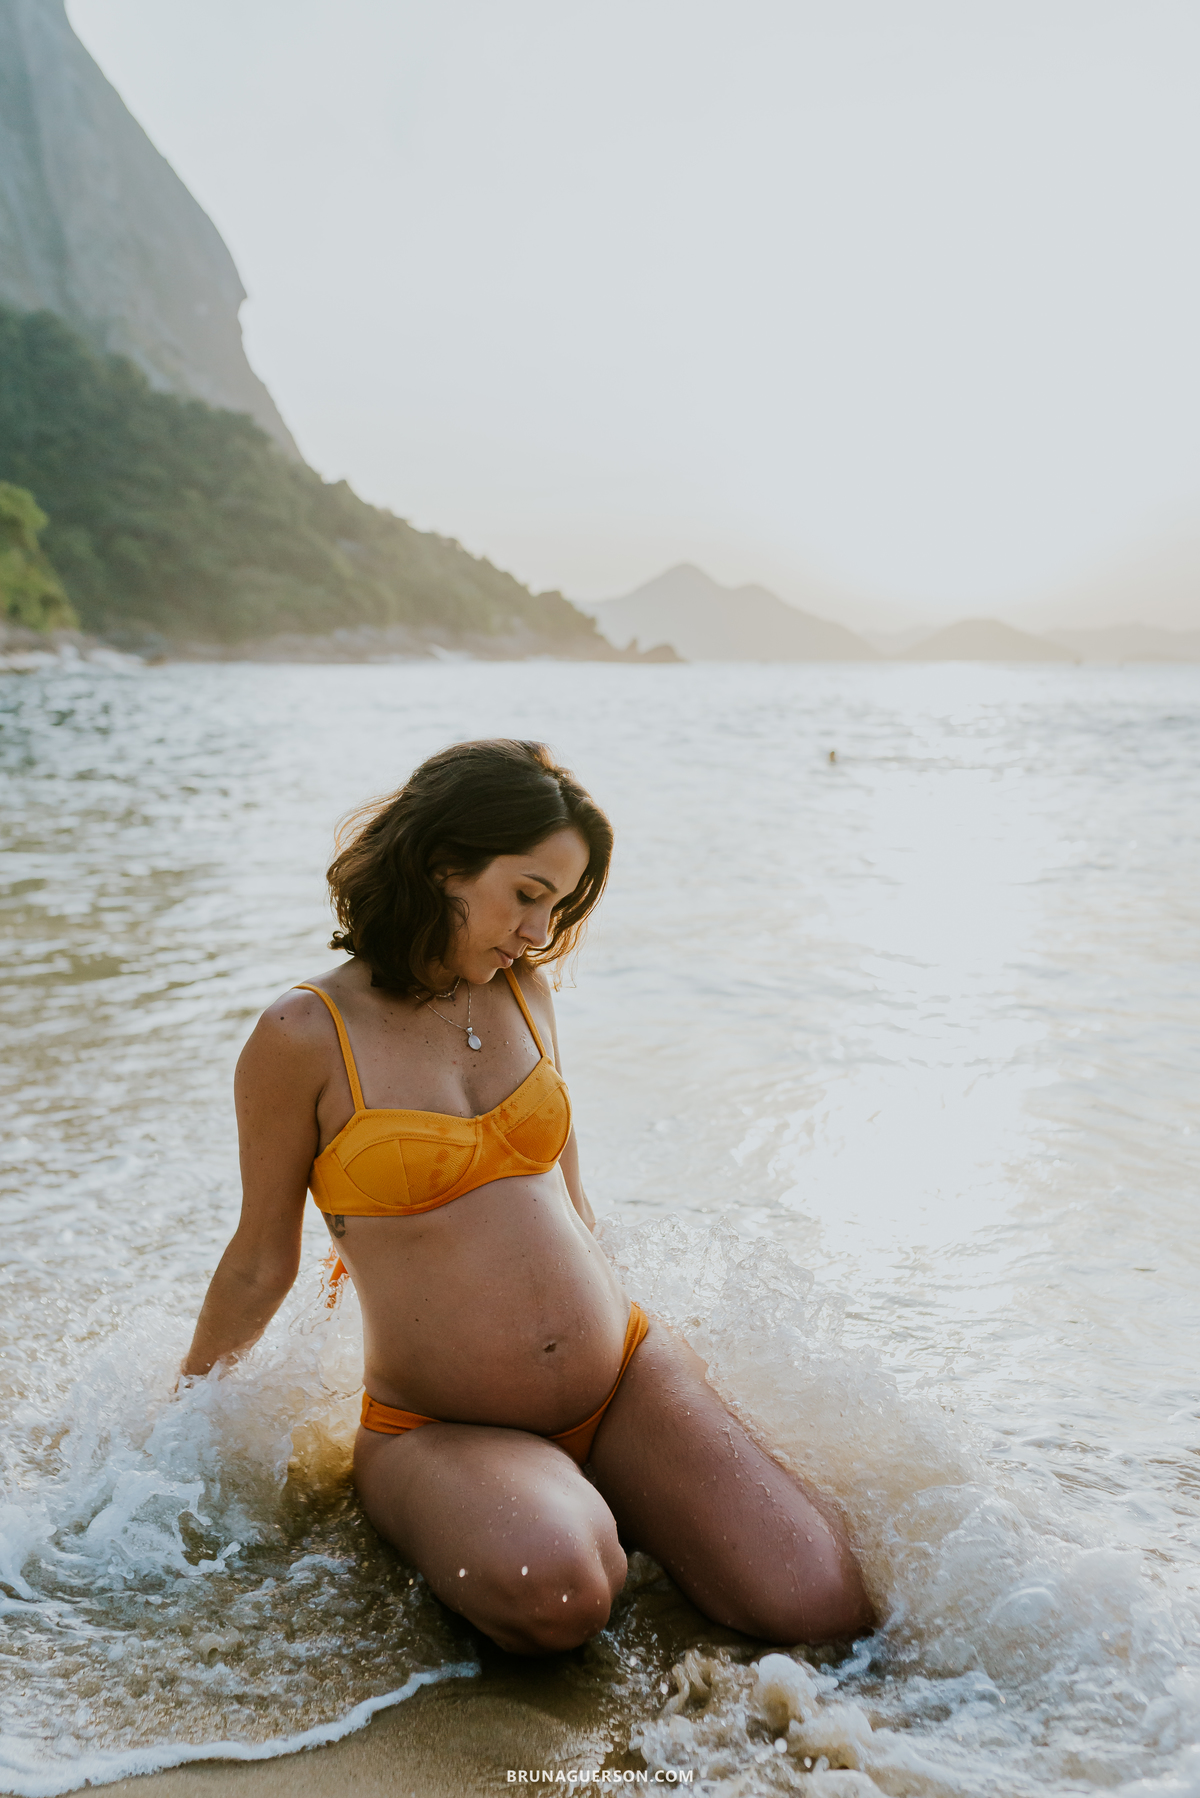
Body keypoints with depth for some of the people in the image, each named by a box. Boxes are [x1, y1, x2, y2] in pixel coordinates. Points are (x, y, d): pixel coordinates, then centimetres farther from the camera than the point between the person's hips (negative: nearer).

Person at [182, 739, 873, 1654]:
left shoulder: (523, 991, 5)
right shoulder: (306, 1036, -11)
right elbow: (260, 1266, 2)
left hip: (627, 1373, 4)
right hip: (442, 1433, -4)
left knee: (827, 1609, -12)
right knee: (553, 1595, -35)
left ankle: (611, 1512, 13)